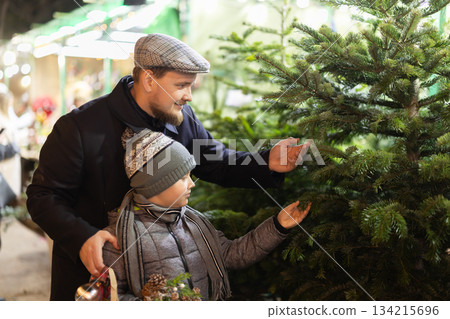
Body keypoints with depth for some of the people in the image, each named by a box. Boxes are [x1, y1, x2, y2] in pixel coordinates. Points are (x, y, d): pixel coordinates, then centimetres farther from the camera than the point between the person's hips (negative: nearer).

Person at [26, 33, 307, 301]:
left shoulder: (182, 120, -4)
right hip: (90, 269, -4)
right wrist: (81, 238, -33)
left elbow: (219, 163, 4)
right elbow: (44, 197, -17)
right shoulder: (80, 127, -21)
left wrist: (267, 163, -14)